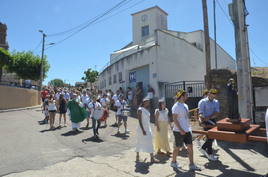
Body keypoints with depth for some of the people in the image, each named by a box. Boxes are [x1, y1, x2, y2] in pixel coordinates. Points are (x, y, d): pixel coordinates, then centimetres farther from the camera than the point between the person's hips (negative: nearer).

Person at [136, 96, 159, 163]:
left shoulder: (147, 110, 10)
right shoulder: (140, 110, -14)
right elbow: (139, 121, -18)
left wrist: (149, 129, 17)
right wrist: (143, 130, -21)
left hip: (148, 128, 8)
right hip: (142, 128, -8)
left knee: (149, 142, 8)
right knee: (140, 142, 3)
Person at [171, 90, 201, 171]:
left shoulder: (185, 105, 11)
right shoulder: (176, 106, -16)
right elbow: (174, 119, -20)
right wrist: (181, 130, -23)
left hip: (187, 130, 8)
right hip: (179, 131, -8)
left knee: (190, 146, 7)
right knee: (177, 147, 7)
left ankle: (191, 165, 16)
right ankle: (173, 162, 26)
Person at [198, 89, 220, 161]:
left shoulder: (216, 102, 9)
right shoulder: (203, 102, -6)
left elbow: (217, 113, -3)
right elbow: (200, 113, -13)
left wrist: (209, 117, -18)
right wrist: (202, 121, -29)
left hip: (213, 121, 6)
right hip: (206, 122, -6)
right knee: (210, 137, -2)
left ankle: (203, 148, 31)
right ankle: (210, 154, 11)